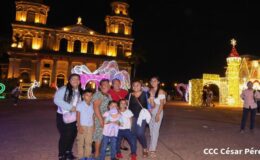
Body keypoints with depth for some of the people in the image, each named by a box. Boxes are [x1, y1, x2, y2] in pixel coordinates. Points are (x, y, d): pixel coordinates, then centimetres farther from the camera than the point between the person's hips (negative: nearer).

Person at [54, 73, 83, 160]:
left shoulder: (80, 91, 6)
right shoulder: (63, 89, -12)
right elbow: (57, 100, -23)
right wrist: (70, 107, -25)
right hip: (63, 116, -5)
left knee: (73, 135, 13)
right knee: (64, 136, 1)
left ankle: (68, 152, 35)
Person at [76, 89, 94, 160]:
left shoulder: (92, 105, 4)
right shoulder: (80, 105, -9)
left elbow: (93, 116, 10)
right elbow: (78, 116, -8)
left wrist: (93, 125, 6)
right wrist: (79, 126, -12)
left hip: (90, 126, 4)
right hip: (82, 126, -4)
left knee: (89, 142, 11)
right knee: (81, 142, 6)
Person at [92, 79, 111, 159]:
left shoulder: (108, 95, 15)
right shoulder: (98, 94, -10)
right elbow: (96, 107, -19)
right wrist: (101, 119, -22)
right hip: (100, 119, -8)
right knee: (99, 135, -2)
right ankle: (97, 154, 9)